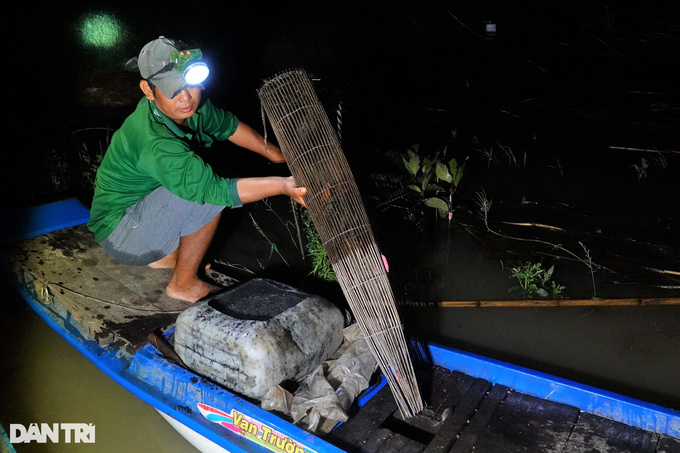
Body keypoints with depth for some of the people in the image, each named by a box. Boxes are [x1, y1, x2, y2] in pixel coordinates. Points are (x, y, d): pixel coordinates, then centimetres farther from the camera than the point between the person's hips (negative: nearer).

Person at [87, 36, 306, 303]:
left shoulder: (187, 105, -8)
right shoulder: (155, 144, -35)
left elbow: (228, 125, 8)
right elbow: (213, 189, -39)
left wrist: (276, 154, 6)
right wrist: (283, 185, -41)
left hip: (139, 204, 9)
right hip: (120, 238, -9)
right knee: (206, 190, -28)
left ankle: (165, 254, 17)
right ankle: (183, 284, -9)